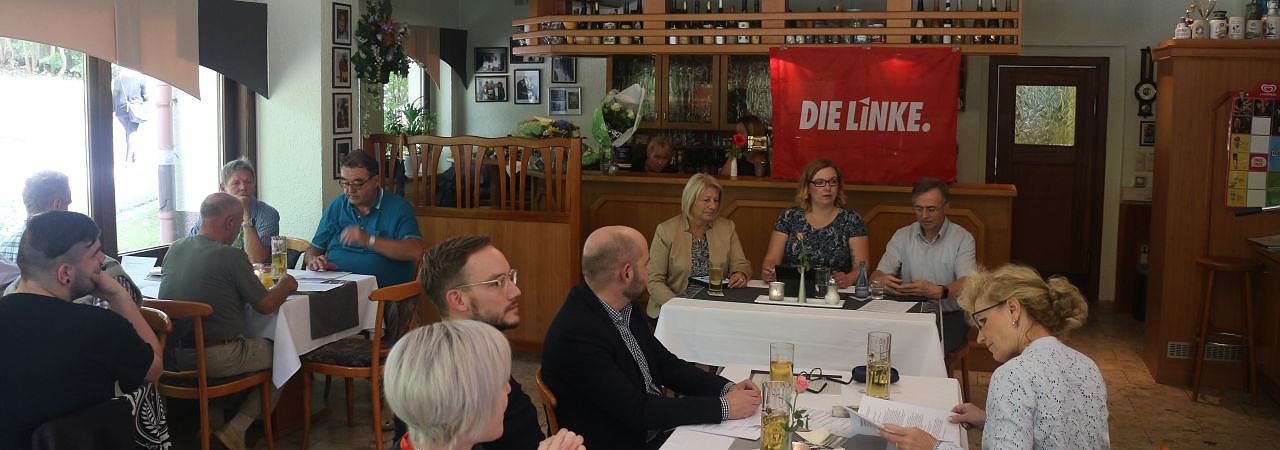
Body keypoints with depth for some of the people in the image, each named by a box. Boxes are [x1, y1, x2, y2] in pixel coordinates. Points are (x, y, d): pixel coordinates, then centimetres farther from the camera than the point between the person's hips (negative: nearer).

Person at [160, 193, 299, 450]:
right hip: (218, 358, -8)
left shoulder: (174, 250, 3)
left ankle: (211, 420, 30)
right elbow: (266, 305, -11)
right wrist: (285, 286, 9)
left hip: (174, 354, 8)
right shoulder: (230, 256, -17)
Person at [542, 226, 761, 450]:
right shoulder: (575, 335, -24)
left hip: (660, 431, 8)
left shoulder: (624, 308, 2)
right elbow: (637, 410, -23)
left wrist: (726, 388, -4)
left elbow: (666, 364, 10)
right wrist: (723, 407, -19)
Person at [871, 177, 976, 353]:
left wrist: (939, 292, -35)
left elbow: (968, 284, -14)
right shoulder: (902, 236, 10)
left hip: (949, 315, -2)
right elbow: (876, 276, 2)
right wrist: (883, 281, -24)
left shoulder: (962, 238, 1)